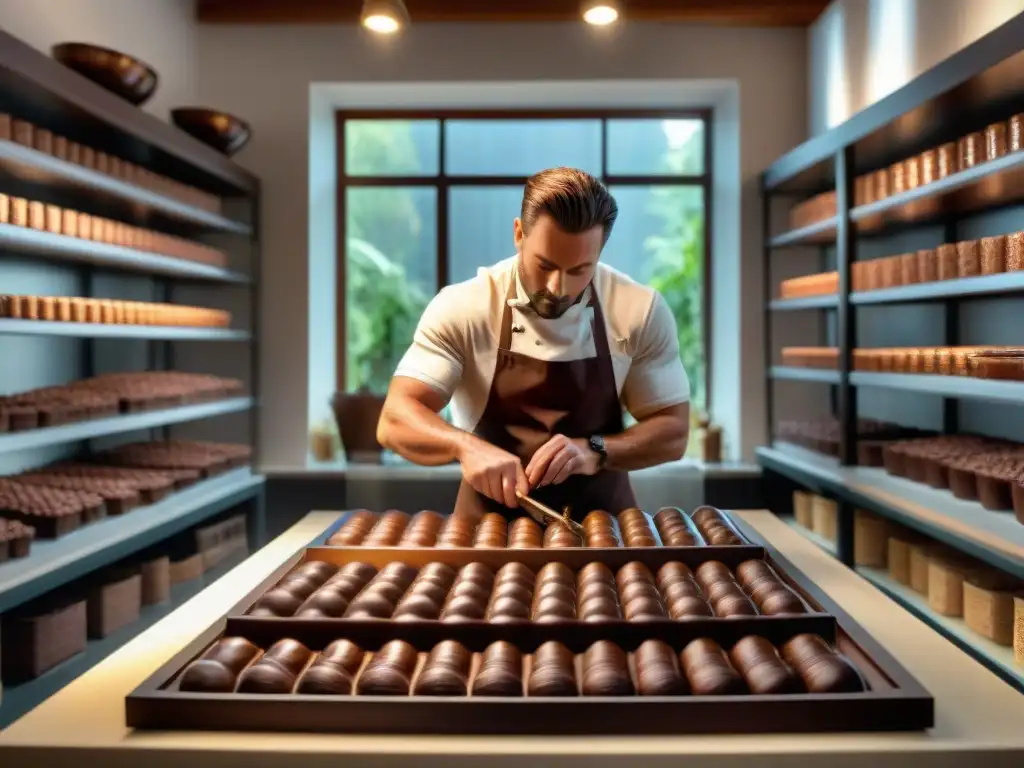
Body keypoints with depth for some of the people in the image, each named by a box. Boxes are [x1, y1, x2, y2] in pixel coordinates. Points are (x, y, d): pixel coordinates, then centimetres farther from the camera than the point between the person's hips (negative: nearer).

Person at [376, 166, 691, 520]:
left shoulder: (642, 311, -9)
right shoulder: (460, 308, -12)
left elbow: (672, 432, -4)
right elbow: (395, 421, -16)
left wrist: (595, 451, -21)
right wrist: (466, 446, -34)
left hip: (600, 520, 1)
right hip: (489, 520, -1)